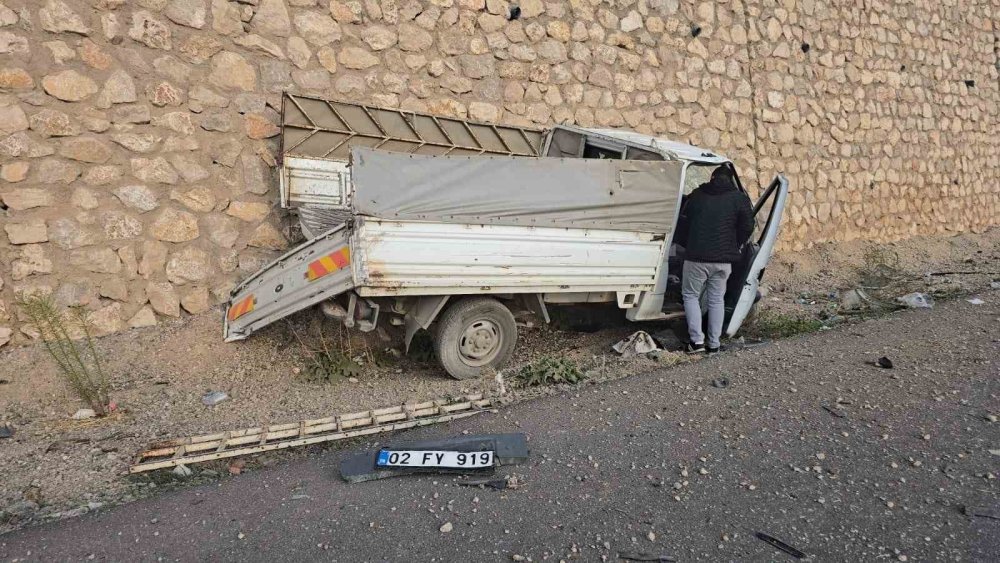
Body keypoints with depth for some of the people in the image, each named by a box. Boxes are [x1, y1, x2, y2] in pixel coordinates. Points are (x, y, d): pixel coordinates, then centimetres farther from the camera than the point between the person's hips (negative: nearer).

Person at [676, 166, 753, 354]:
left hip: (696, 257, -1)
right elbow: (747, 227, 2)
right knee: (717, 299, 13)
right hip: (724, 259, 1)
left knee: (690, 295, 11)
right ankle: (713, 343, 15)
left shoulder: (697, 195, 8)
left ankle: (697, 340, 2)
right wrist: (734, 246, 17)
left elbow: (682, 224, 11)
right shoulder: (739, 198, 4)